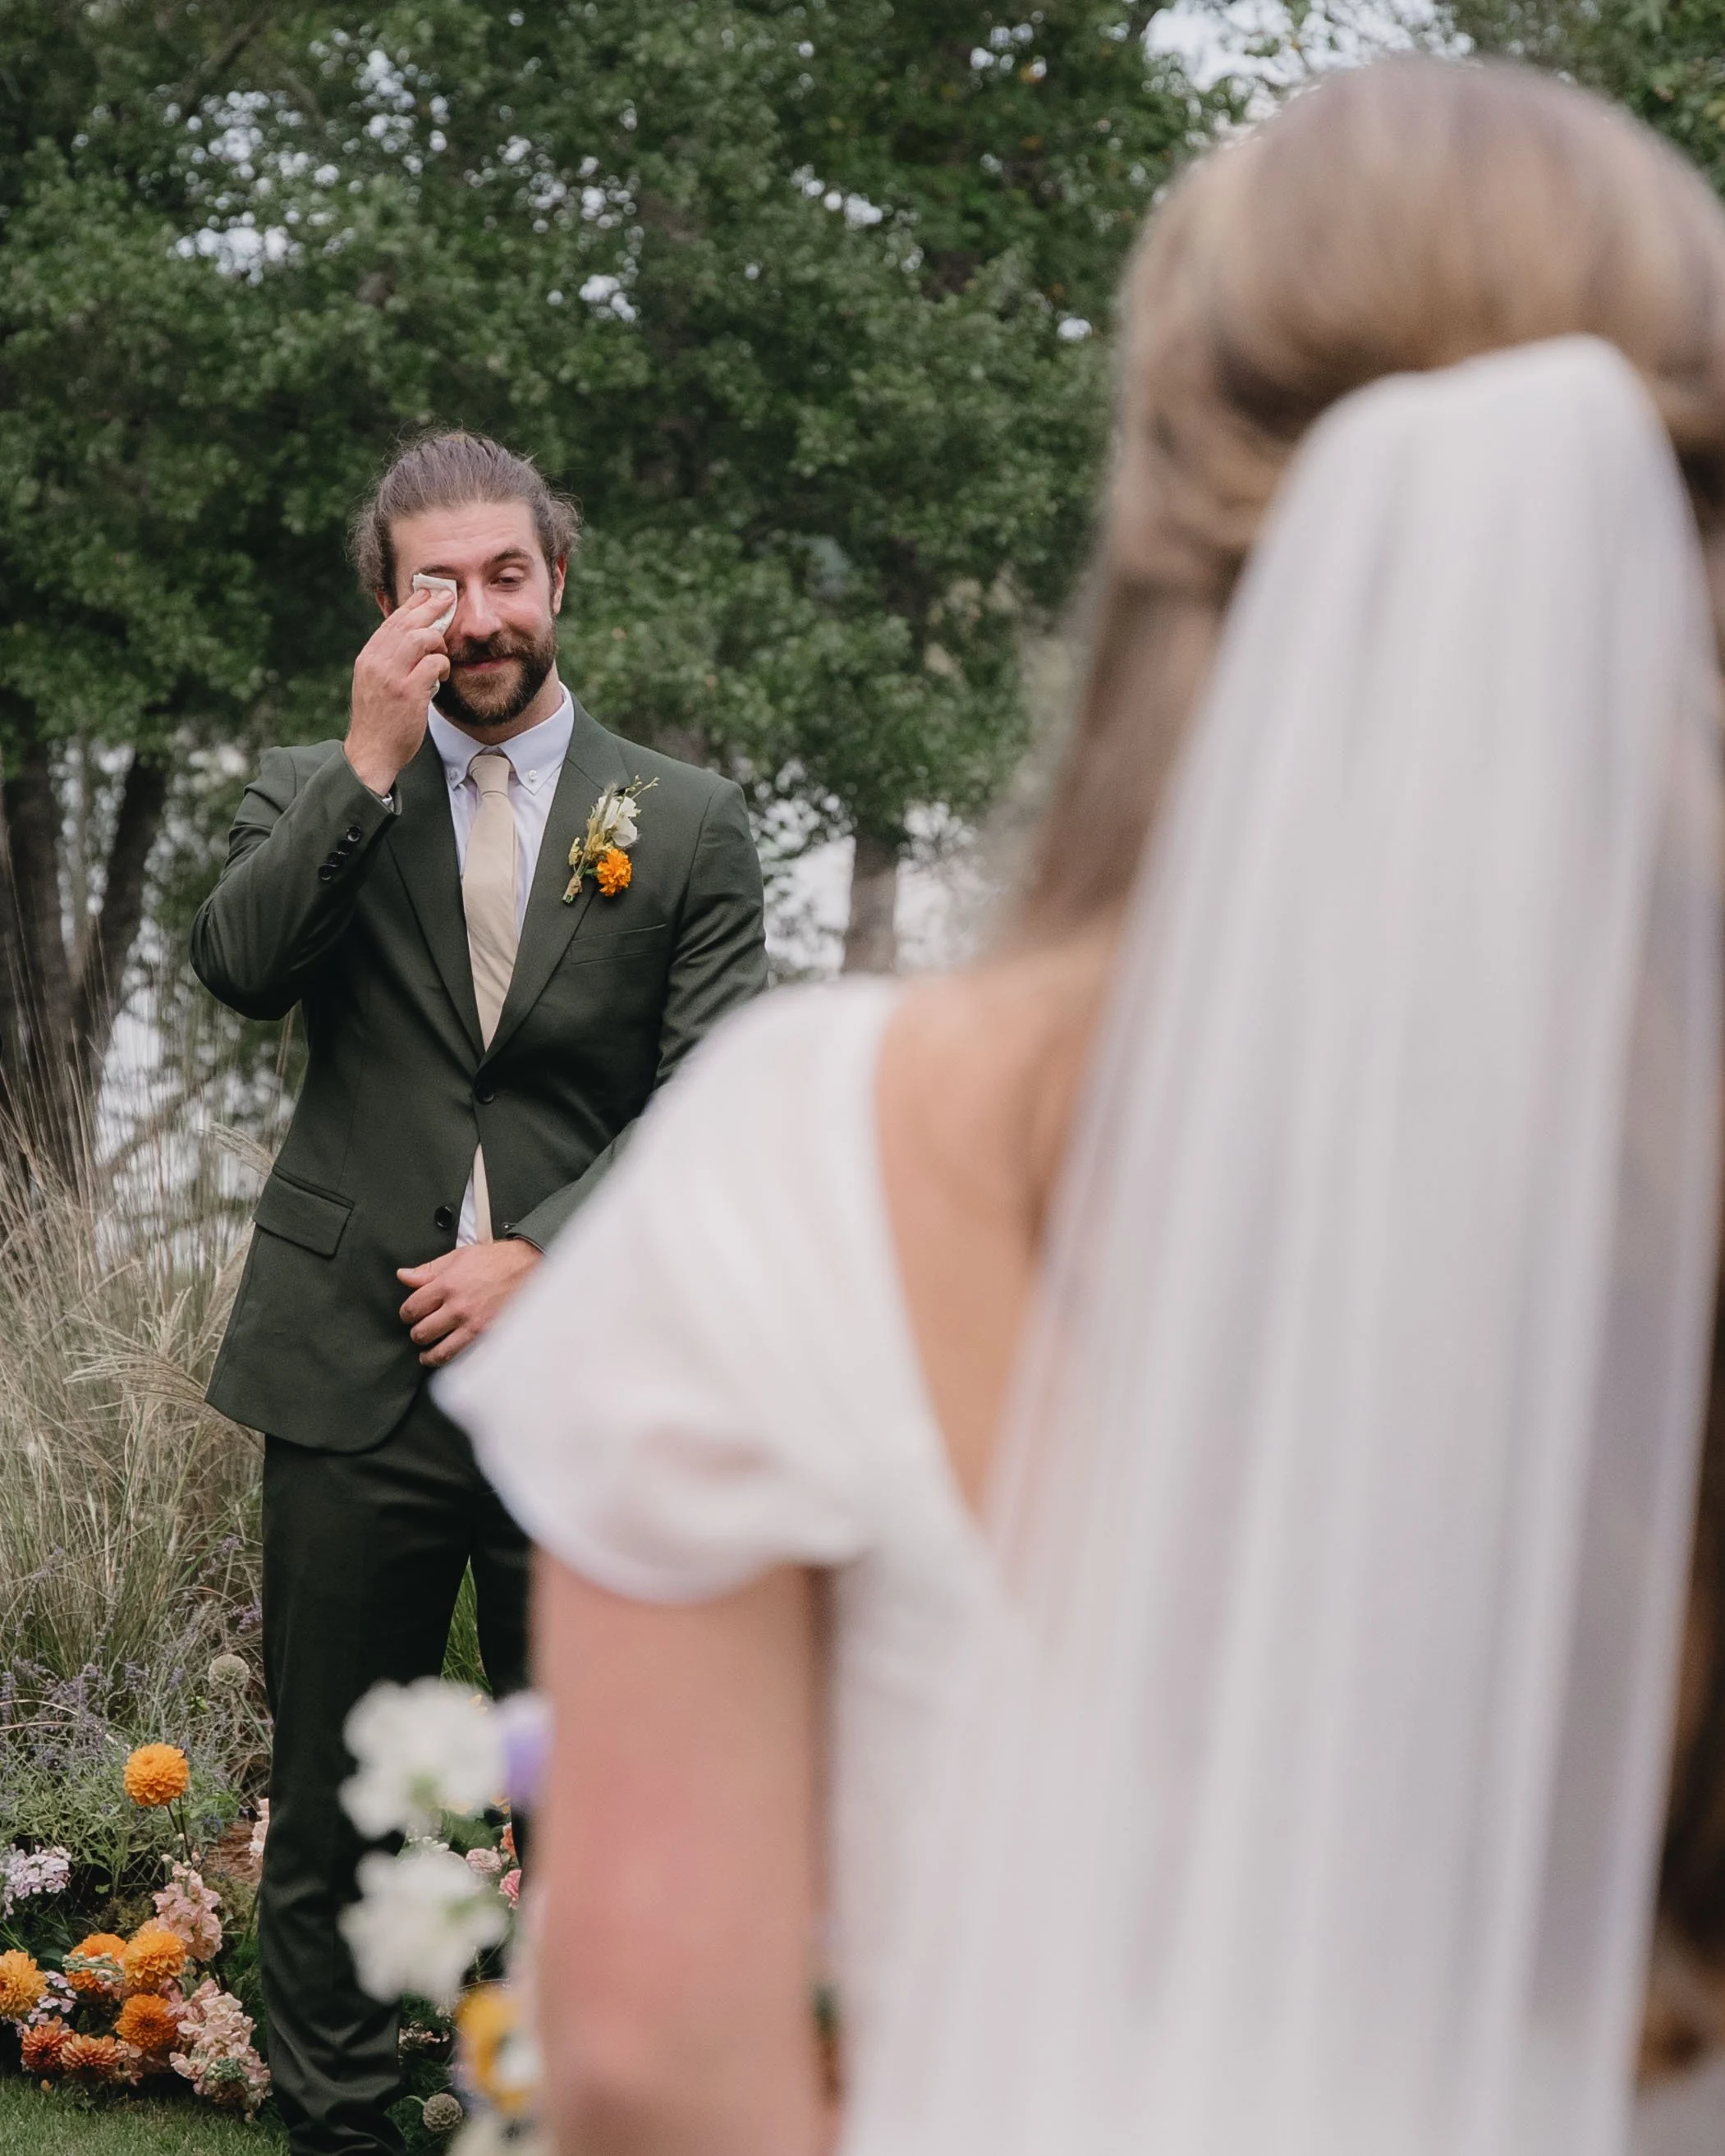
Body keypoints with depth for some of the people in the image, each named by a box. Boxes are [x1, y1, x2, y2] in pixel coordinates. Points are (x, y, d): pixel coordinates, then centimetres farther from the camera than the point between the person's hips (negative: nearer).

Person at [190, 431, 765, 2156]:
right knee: (331, 1808, 8)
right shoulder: (315, 792, 10)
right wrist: (372, 764, -14)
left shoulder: (685, 825, 7)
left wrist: (539, 1258, -10)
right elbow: (238, 967, -9)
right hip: (354, 1371, 1)